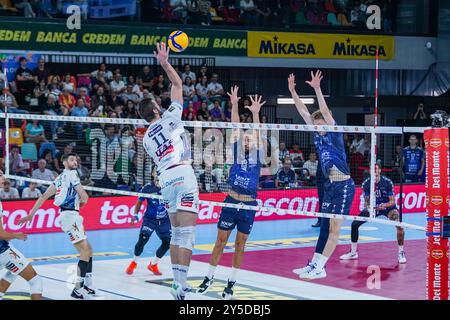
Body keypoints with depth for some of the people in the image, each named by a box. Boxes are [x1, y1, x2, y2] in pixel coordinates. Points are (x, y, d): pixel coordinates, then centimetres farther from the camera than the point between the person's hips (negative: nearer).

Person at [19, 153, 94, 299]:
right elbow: (84, 196, -11)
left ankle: (88, 287, 12)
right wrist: (82, 201, 13)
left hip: (73, 216, 9)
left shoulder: (60, 178, 21)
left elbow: (44, 196, 19)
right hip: (70, 215, -9)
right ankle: (78, 289, -14)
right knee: (85, 251, -12)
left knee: (88, 250, 11)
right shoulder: (71, 174, -5)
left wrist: (31, 214, 19)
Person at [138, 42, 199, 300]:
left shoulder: (147, 138, 19)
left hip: (165, 179, 6)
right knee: (187, 233, -9)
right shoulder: (168, 119, 4)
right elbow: (178, 84, 8)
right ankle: (182, 285, -15)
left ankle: (178, 283, 12)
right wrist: (164, 62, 12)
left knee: (176, 233, 14)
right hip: (182, 174, -6)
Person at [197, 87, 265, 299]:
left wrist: (255, 113, -24)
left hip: (249, 205, -1)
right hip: (231, 202, 1)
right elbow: (236, 129, -4)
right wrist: (234, 105, -13)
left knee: (240, 244, 6)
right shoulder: (237, 154, 5)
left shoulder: (257, 157, 3)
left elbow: (258, 135, -11)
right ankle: (209, 278, 13)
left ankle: (231, 282, 14)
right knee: (220, 241, 4)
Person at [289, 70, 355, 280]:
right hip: (329, 185, 8)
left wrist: (317, 89, -30)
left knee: (334, 227, -5)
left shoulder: (335, 134, -9)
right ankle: (314, 265, 12)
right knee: (325, 226, 10)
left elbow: (324, 111, -23)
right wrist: (292, 91, 2)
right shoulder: (318, 135, 8)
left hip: (344, 186, -8)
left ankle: (319, 269, -6)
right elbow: (303, 112, 7)